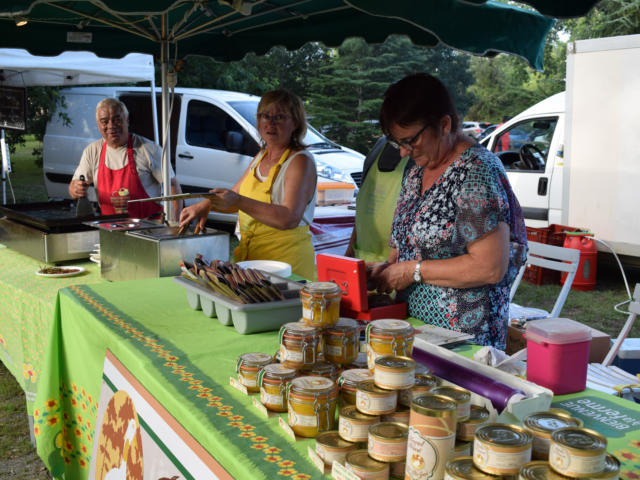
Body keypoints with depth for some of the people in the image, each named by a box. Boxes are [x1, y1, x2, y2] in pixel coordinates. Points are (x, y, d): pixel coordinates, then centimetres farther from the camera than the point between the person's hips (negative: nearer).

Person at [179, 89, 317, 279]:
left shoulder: (301, 162, -10)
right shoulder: (262, 155, 16)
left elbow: (289, 219, -24)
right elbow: (234, 195, 26)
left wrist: (239, 202, -28)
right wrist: (205, 204, 5)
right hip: (249, 257, 7)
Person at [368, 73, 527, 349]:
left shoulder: (477, 171, -16)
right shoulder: (418, 170, 10)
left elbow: (490, 268, -21)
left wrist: (413, 271, -17)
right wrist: (389, 266, 1)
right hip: (412, 321, 8)